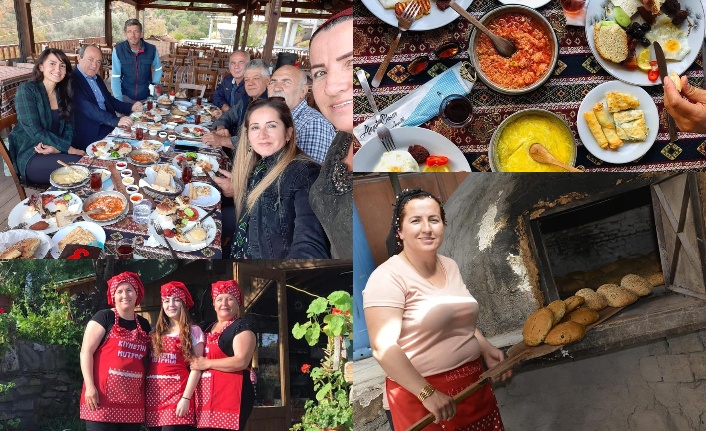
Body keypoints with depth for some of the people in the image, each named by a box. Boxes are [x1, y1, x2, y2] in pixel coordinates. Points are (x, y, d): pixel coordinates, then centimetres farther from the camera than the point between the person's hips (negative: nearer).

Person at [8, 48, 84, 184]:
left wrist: (57, 148, -16)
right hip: (30, 157, -6)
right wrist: (69, 149, -20)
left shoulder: (63, 93, 10)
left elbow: (69, 127, 6)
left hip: (56, 151, 6)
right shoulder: (26, 90, -9)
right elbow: (34, 130, -17)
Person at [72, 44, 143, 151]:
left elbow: (110, 100, 24)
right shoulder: (71, 80, -10)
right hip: (89, 135, -8)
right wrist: (116, 121, -30)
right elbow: (88, 109, -21)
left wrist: (131, 107, 5)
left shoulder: (97, 79, 18)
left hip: (109, 127, 8)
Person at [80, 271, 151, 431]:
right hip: (104, 397, -5)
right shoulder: (104, 317, -1)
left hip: (133, 401, 5)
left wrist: (146, 390, 14)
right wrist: (90, 386, -15)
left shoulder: (144, 325, 15)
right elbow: (86, 351, -7)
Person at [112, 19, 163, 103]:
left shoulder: (151, 49, -8)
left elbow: (158, 69, 12)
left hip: (146, 97, 2)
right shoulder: (118, 49, -13)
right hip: (126, 96, -1)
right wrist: (118, 101, -17)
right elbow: (115, 77, -12)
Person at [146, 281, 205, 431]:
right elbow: (147, 364, 15)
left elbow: (196, 368, -5)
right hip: (154, 395, 5)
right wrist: (145, 395, 5)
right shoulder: (156, 332, 15)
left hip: (177, 394, -4)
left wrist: (186, 398, -13)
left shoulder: (193, 331, 1)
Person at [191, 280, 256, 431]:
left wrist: (206, 364, -13)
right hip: (207, 397, 8)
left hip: (231, 395, -8)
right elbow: (200, 359, 34)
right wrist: (196, 363, 11)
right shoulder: (209, 329, 21)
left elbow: (241, 361, -17)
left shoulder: (241, 327, -4)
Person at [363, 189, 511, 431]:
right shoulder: (388, 277, -16)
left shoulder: (450, 266, 7)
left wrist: (486, 350, 6)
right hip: (421, 392, -7)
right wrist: (427, 393, -25)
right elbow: (383, 347, -23)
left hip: (473, 383, 7)